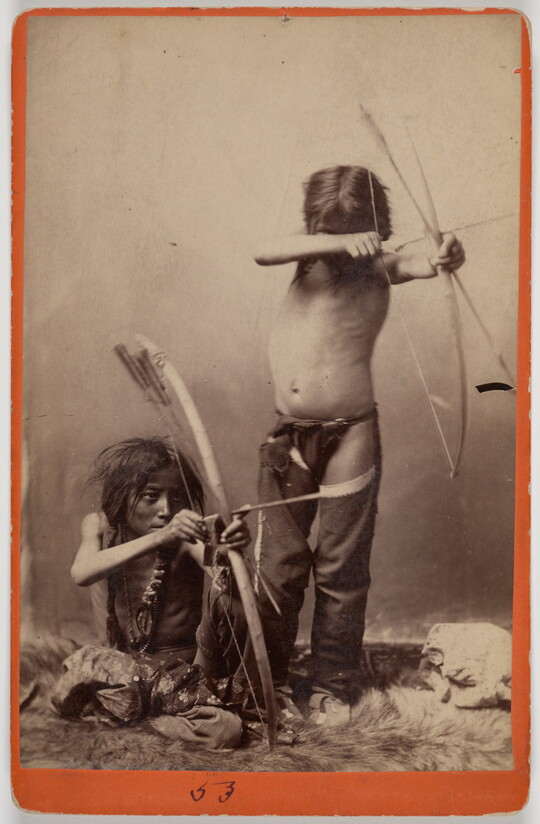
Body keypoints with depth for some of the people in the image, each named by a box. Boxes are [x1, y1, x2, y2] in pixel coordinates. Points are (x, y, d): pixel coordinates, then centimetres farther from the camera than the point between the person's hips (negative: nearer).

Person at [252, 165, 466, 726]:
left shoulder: (378, 269, -2)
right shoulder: (313, 259, 6)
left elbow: (414, 266, -23)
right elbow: (264, 253, -14)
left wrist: (445, 258, -46)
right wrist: (341, 241, -27)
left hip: (350, 434, -3)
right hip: (289, 433, 3)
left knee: (342, 569, 6)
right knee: (277, 564, 10)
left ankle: (334, 685, 23)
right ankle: (269, 679, 27)